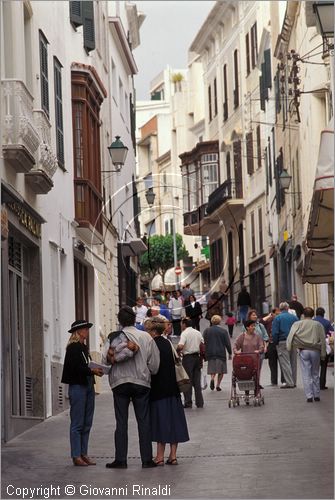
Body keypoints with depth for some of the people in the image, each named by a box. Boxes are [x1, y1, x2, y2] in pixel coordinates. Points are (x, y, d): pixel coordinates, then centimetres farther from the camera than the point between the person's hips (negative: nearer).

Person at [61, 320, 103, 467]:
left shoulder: (84, 347, 16)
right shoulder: (73, 348, -10)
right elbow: (75, 368, -18)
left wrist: (96, 370, 0)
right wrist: (92, 371, -19)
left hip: (88, 386, 9)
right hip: (77, 387, -9)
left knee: (87, 423, 9)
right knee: (77, 423, -5)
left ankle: (83, 454, 14)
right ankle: (76, 456, -1)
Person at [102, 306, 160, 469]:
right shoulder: (146, 337, 1)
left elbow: (105, 359, -12)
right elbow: (154, 363, 3)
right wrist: (150, 373, 21)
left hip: (120, 382, -1)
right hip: (141, 382, 1)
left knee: (121, 422, 3)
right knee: (144, 422, 5)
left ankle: (120, 459, 2)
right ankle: (147, 459, 4)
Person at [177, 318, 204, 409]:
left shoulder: (184, 333, -10)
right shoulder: (198, 333, 10)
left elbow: (181, 346, -22)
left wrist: (176, 351, -5)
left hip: (188, 357, -6)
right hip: (197, 357, 6)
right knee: (197, 381, 9)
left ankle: (188, 403, -1)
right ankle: (199, 403, 8)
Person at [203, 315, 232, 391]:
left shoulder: (206, 331, 3)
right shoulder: (223, 331, -3)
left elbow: (204, 343, 3)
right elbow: (227, 343, -2)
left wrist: (204, 353, 10)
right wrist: (230, 353, 6)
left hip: (210, 353, 2)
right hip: (221, 353, -2)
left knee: (212, 368, 12)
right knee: (221, 371, 8)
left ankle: (212, 378, -16)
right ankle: (218, 385, 1)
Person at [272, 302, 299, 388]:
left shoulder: (277, 318, -3)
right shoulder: (294, 317, 8)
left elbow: (275, 332, -8)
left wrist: (275, 343, 1)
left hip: (282, 342, -4)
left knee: (285, 362, -3)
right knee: (293, 362, 12)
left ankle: (289, 382, -9)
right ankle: (293, 382, 16)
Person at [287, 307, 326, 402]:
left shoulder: (297, 324, 2)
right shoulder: (318, 325, 5)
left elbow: (291, 336, -11)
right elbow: (323, 340, 3)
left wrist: (289, 347, -9)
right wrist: (323, 354, 6)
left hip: (303, 351, -1)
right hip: (315, 351, 1)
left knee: (306, 375, 1)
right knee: (315, 374, 13)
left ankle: (309, 396, -5)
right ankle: (317, 395, 16)